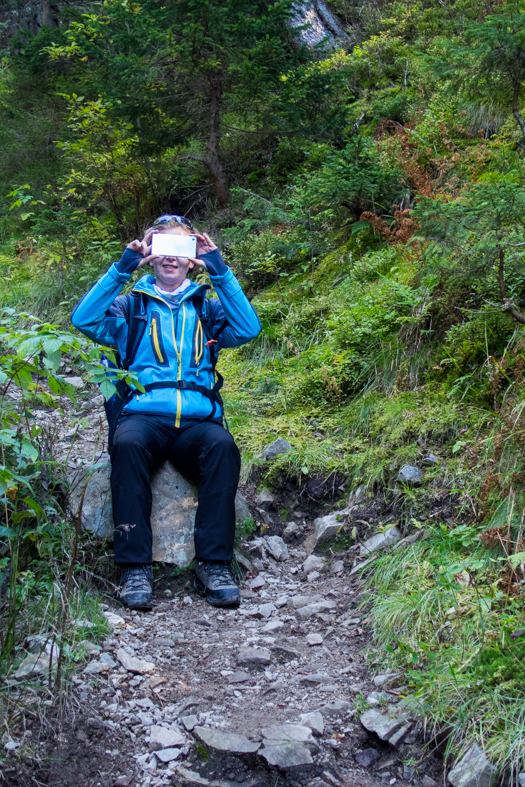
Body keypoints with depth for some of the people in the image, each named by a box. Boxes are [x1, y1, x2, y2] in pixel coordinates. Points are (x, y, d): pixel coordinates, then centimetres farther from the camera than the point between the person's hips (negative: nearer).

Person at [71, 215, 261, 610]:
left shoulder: (207, 305, 21)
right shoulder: (131, 304, 19)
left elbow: (248, 329, 1)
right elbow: (84, 320, 0)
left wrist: (219, 270, -3)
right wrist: (123, 267, -4)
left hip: (197, 421, 1)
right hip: (143, 416, -1)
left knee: (222, 445, -33)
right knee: (127, 443, -35)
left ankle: (214, 564, -29)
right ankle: (135, 567, -32)